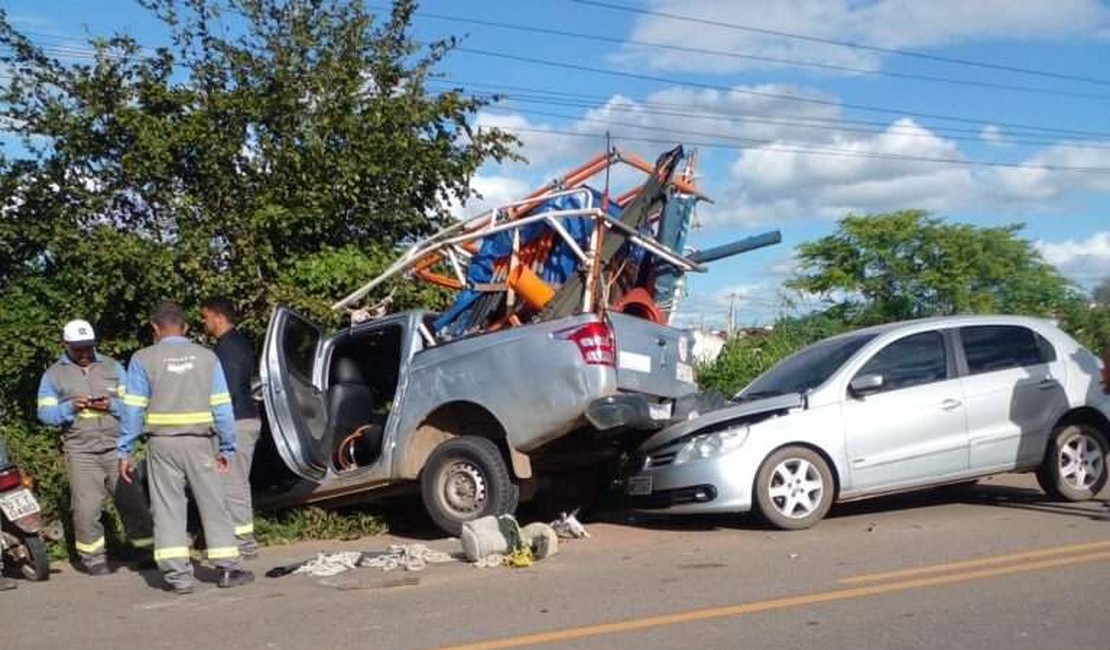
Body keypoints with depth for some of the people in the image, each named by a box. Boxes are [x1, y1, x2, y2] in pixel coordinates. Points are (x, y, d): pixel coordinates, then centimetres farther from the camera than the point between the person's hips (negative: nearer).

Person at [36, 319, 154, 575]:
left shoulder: (112, 366, 12)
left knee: (132, 501, 1)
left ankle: (147, 549, 10)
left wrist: (112, 405, -11)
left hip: (116, 446, 1)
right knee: (87, 507, -4)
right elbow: (45, 413, 3)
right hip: (81, 451, -1)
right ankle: (93, 557, 8)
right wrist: (70, 407, -13)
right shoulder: (53, 374, 9)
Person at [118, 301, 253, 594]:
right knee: (214, 504, 9)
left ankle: (178, 574, 3)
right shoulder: (206, 357, 4)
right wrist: (227, 447, 5)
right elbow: (222, 406, 1)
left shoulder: (143, 359, 0)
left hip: (163, 443, -1)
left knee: (168, 508, 5)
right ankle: (228, 568, 12)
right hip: (201, 442, 1)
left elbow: (134, 410, -3)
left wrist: (125, 452, 2)